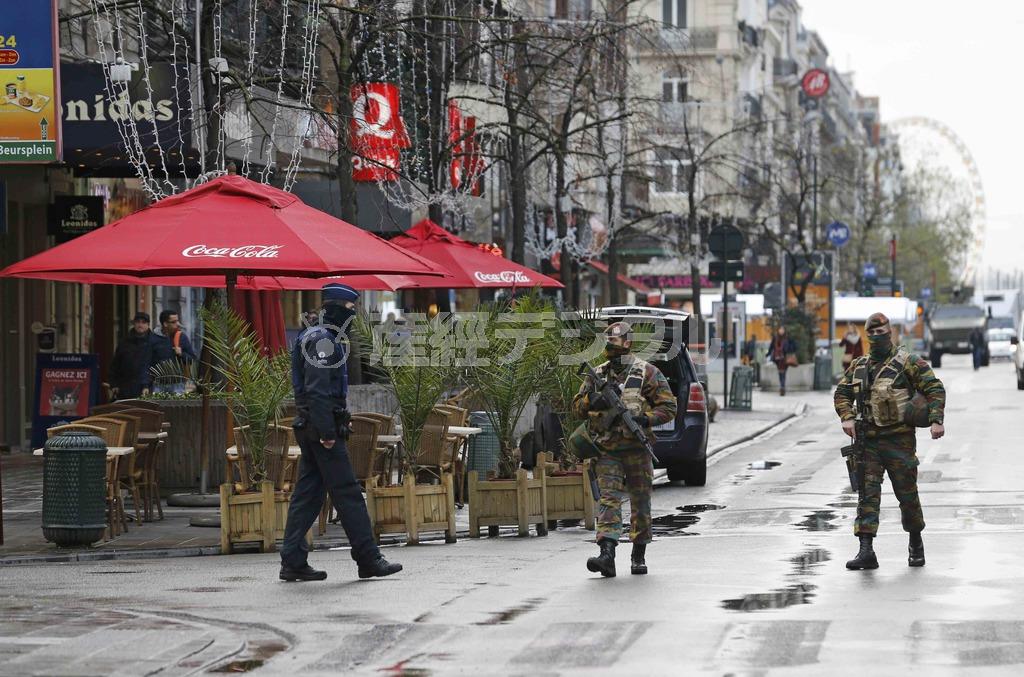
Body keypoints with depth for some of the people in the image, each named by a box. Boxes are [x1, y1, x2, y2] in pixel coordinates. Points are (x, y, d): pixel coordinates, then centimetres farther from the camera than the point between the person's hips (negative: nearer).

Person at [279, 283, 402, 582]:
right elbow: (316, 390, -22)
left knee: (307, 495, 8)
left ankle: (293, 562, 6)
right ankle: (369, 559, -4)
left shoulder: (320, 338, 19)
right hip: (322, 426, -10)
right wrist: (327, 432, -23)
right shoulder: (323, 341, -14)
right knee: (347, 493, -6)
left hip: (310, 428, 10)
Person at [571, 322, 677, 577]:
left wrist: (645, 419, -17)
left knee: (640, 503, 6)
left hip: (637, 448, -2)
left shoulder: (647, 373, 0)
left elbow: (668, 407, 0)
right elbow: (578, 406, 10)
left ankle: (639, 556, 19)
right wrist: (594, 402, -12)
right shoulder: (597, 375, 11)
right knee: (608, 500, -11)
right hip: (608, 451, 2)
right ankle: (607, 555, -22)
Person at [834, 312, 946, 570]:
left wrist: (935, 420, -18)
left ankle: (916, 544, 27)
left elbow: (935, 388, -6)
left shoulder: (908, 362, -4)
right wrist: (847, 418, 0)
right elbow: (842, 392, 19)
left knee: (907, 495, 5)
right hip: (868, 440, 4)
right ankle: (866, 551, -14)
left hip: (899, 440, -4)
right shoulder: (859, 366, 12)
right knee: (867, 494, -7)